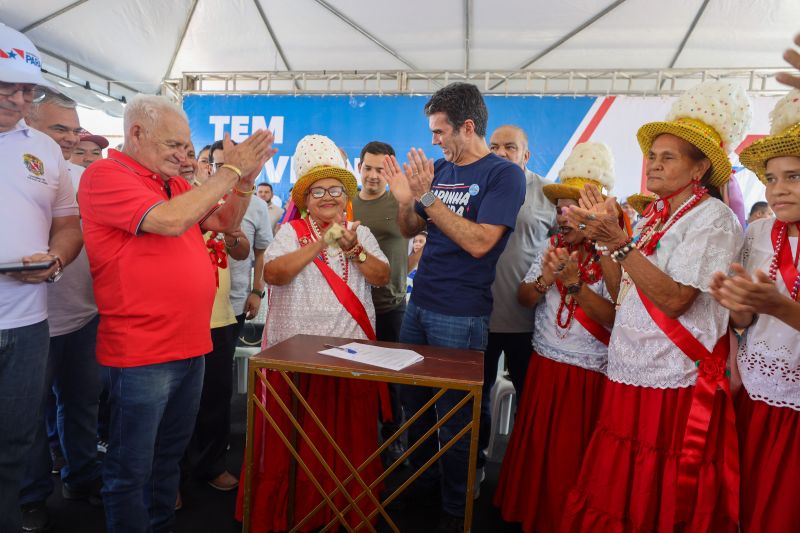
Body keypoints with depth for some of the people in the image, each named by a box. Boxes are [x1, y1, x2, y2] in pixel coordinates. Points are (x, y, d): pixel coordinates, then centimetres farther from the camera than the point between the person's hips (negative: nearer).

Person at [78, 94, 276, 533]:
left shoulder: (175, 183, 13)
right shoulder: (105, 175, -11)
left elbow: (225, 222, 14)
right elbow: (170, 221, -25)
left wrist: (245, 179, -2)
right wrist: (230, 170, -18)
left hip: (190, 347, 8)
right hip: (140, 355, -8)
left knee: (168, 457, 21)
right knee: (131, 471, 8)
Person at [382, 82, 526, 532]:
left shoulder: (504, 174, -11)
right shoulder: (440, 169, 8)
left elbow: (479, 242, -21)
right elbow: (410, 230, 12)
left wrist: (428, 196, -22)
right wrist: (405, 199, -8)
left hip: (461, 317, -7)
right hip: (419, 305, 7)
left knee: (455, 416, 6)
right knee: (414, 401, 17)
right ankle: (422, 485, 38)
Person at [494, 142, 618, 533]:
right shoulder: (552, 247, 5)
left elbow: (615, 319, -20)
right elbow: (523, 299, 5)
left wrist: (574, 283, -26)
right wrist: (544, 280, -14)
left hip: (587, 373, -5)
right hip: (543, 364, 5)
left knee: (569, 457, 7)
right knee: (533, 448, 16)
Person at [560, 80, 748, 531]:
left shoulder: (713, 219, -9)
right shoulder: (656, 216, 13)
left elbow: (673, 299, -19)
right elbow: (626, 296, 9)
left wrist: (620, 242, -22)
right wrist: (604, 235, 1)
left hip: (672, 388, -7)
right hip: (630, 377, 7)